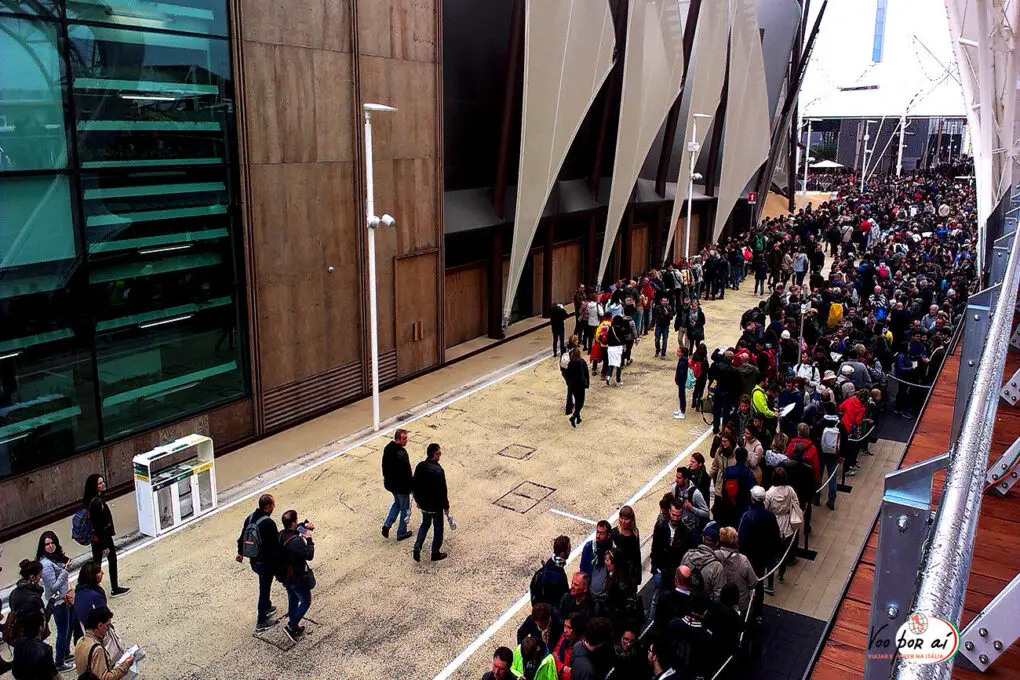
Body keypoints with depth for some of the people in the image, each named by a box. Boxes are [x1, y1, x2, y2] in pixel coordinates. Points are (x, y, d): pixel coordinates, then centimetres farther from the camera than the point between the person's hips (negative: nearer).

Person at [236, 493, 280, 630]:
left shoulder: (250, 517, -3)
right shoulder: (269, 523, -28)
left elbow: (242, 537, 10)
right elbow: (275, 545, -23)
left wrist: (240, 553, 25)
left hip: (253, 561, 8)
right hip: (266, 563, -8)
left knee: (264, 586, 28)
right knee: (264, 589, 7)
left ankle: (267, 607, 47)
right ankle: (261, 622, 19)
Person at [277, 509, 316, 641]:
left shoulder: (281, 535, -4)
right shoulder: (296, 541, -32)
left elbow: (294, 530, 17)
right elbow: (309, 555, -25)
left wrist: (304, 525, 2)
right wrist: (309, 540, -16)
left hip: (284, 576, 8)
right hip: (297, 577, -8)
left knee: (293, 600, 24)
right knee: (306, 601, 10)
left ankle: (294, 627, 37)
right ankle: (291, 627, 5)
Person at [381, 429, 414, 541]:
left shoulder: (388, 448, -4)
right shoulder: (401, 454, -30)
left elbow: (384, 465, 9)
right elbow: (407, 473, -24)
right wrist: (412, 486, -11)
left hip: (389, 483, 8)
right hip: (401, 486, -8)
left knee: (397, 502, 30)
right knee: (405, 508, 13)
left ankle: (387, 524, 18)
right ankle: (401, 533, 26)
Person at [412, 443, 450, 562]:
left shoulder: (420, 466, -8)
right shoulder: (438, 471, -27)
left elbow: (415, 485, 3)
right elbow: (442, 491, -21)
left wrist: (418, 501, 18)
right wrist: (446, 506, -7)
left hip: (423, 504, 6)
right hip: (436, 506, -6)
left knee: (425, 524, 25)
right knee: (438, 528, 14)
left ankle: (417, 549, 13)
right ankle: (436, 553, 26)